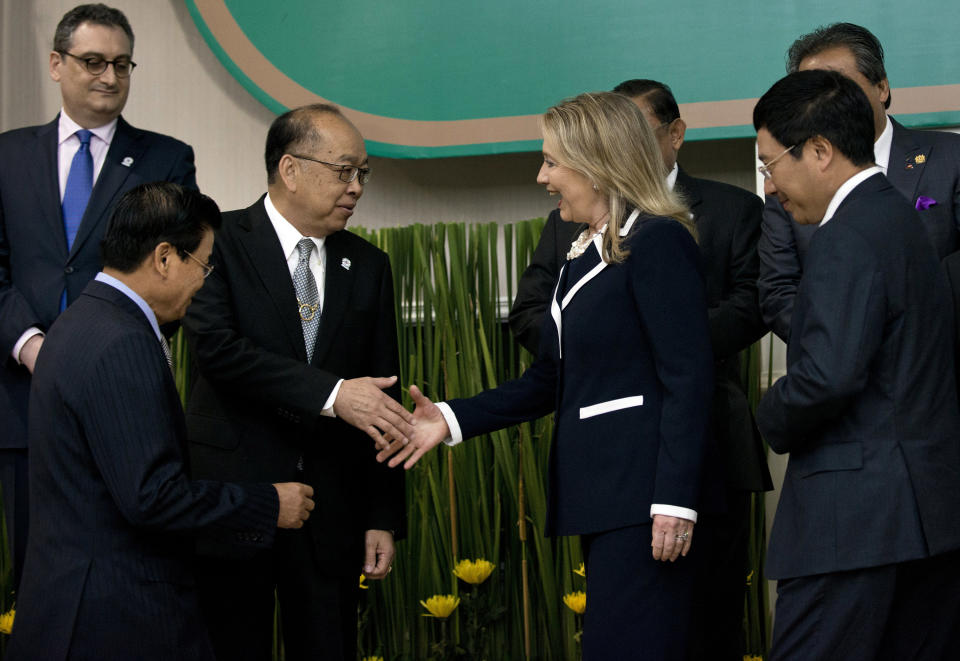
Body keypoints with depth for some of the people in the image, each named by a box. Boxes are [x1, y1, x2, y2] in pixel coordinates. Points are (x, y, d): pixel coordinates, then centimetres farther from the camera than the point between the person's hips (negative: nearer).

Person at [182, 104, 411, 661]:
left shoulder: (368, 266, 9)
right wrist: (331, 394, -25)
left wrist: (384, 517, 4)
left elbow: (382, 400, 9)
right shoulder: (221, 241, -5)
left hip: (332, 507, 4)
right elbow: (216, 347, -20)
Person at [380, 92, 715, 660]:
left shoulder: (658, 241, -10)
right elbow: (551, 380, 21)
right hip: (600, 489, 9)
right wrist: (452, 420, 12)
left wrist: (675, 499, -22)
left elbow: (687, 378, -16)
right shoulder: (585, 254, 19)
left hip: (642, 489, -9)